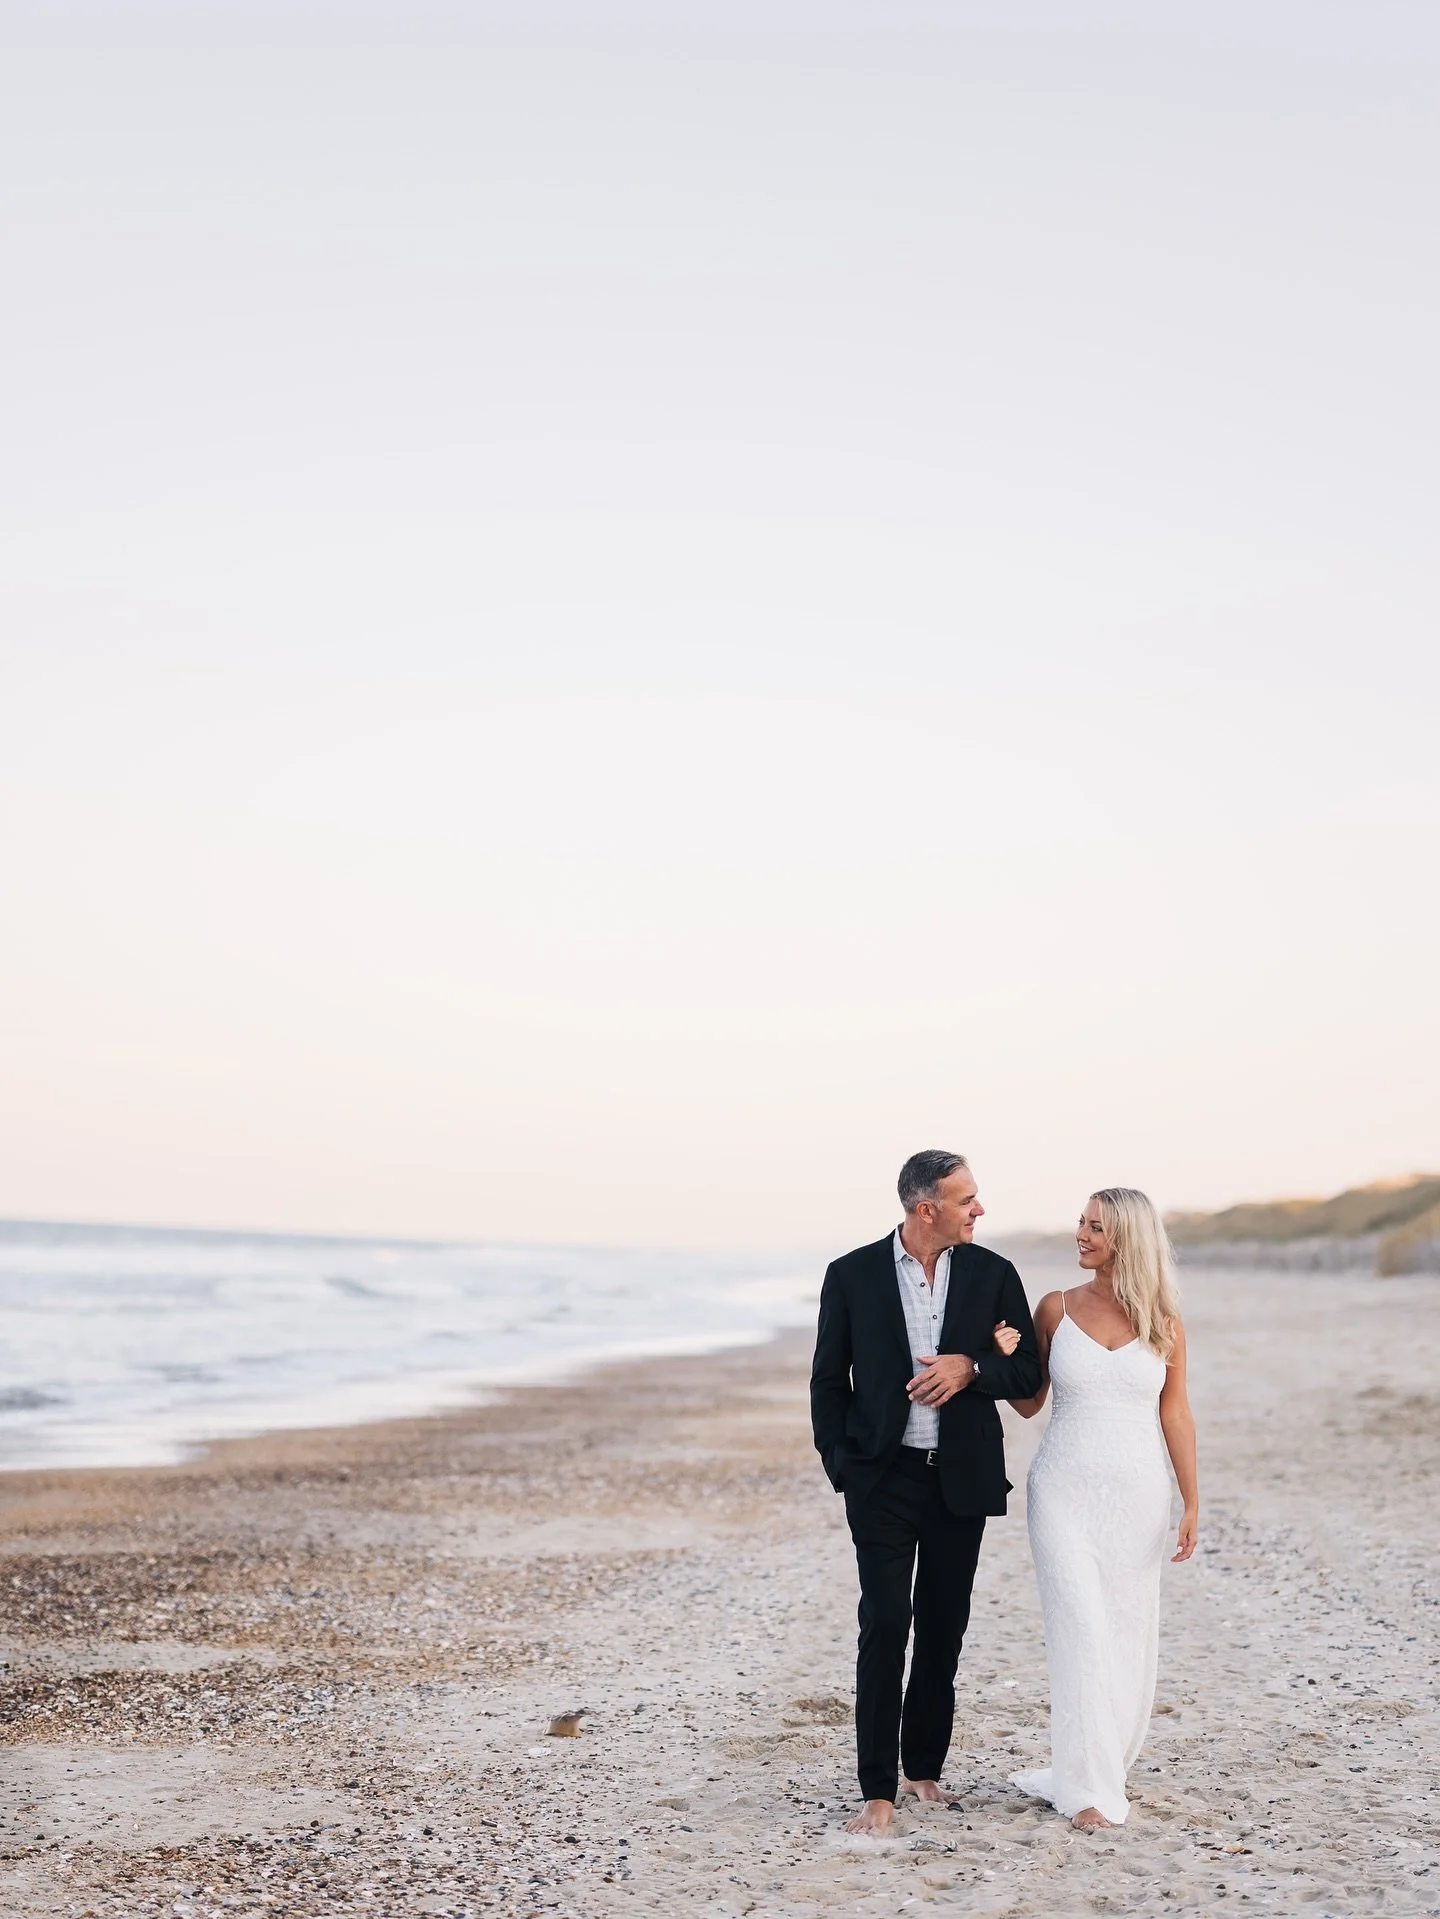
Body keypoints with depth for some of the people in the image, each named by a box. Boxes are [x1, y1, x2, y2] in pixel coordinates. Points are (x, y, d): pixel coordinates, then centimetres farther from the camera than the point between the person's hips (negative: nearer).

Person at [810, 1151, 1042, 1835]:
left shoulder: (993, 1273, 1)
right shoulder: (853, 1275, -4)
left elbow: (1028, 1372, 4)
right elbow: (828, 1380, 4)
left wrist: (970, 1367, -15)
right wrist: (839, 1467, -2)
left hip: (962, 1478, 2)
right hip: (883, 1477, -2)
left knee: (943, 1630, 10)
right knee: (885, 1626, -7)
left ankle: (924, 1768, 25)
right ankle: (879, 1791, -2)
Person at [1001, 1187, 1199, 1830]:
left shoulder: (1163, 1321, 2)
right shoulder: (1055, 1309, 1)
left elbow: (1175, 1415, 5)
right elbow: (1029, 1403, 7)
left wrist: (1192, 1502, 2)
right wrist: (1005, 1359, -12)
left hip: (1137, 1493, 1)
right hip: (1064, 1489, -1)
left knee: (1129, 1635, 5)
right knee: (1080, 1630, -8)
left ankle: (1090, 1769, 20)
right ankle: (1090, 1787, -3)